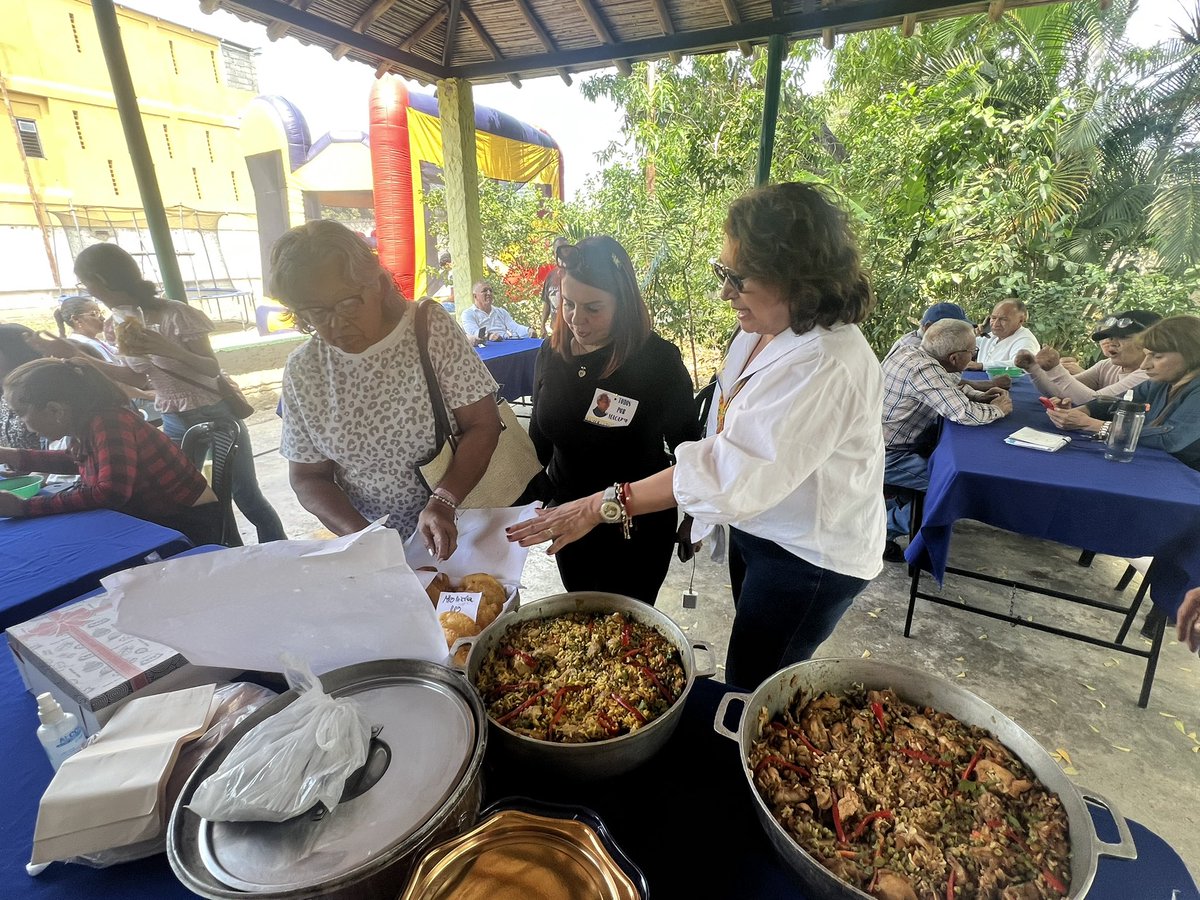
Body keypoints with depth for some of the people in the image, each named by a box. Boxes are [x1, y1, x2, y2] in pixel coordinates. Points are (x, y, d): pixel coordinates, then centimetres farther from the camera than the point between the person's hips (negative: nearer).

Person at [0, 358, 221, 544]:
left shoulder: (108, 423, -23)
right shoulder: (88, 423, 3)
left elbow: (112, 493, -35)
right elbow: (80, 460, 28)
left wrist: (24, 507, -26)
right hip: (156, 520, 9)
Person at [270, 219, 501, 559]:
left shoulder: (431, 327, -11)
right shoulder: (302, 370, -4)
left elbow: (483, 425, -13)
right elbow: (307, 477, 2)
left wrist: (443, 502, -26)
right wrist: (359, 534, -16)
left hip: (460, 527, -3)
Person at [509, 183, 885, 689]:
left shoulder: (824, 366, -31)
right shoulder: (763, 328, -2)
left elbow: (731, 473, -37)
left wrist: (604, 505, -34)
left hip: (809, 555, -8)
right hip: (756, 528, 8)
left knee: (750, 694, 11)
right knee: (752, 671, 26)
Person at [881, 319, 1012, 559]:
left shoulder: (910, 351, 4)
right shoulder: (923, 369, -26)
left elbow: (950, 384, 22)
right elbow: (964, 413, -30)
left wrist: (980, 396, 6)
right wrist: (998, 409, -9)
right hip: (886, 456, -10)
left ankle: (893, 505, 22)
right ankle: (884, 528, -1)